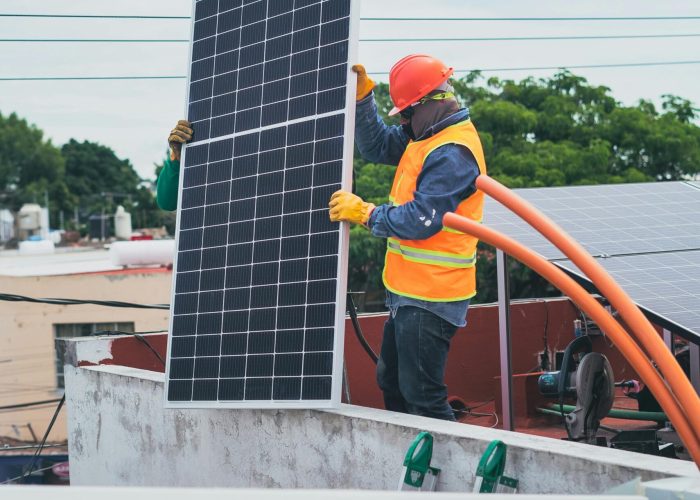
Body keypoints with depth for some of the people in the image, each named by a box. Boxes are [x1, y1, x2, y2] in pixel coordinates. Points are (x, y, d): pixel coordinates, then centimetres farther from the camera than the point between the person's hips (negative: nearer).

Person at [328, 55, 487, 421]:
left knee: (421, 395, -7)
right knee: (391, 381, 21)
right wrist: (362, 94, 5)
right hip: (409, 289, 11)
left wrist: (363, 212, -17)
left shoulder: (452, 153, -22)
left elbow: (419, 220, -26)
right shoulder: (426, 136, 9)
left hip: (430, 296, -11)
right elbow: (376, 146, 16)